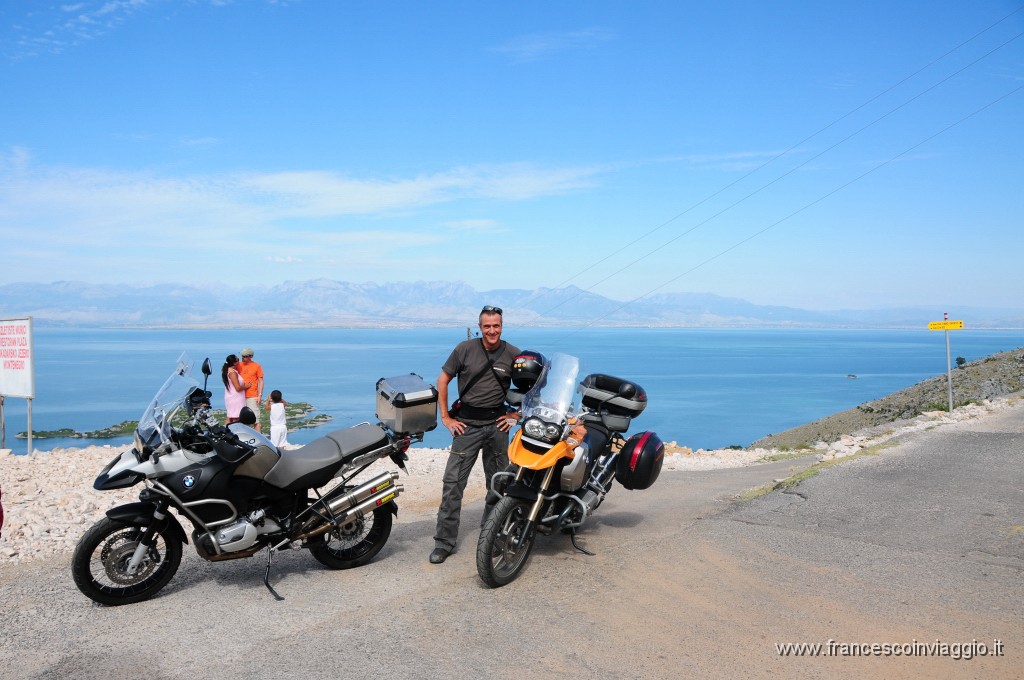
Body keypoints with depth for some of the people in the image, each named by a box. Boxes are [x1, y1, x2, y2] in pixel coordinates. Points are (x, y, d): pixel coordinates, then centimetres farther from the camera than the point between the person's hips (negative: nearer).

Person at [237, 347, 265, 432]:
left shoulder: (257, 366, -1)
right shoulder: (239, 365, 9)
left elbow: (261, 381, 0)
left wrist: (260, 395, -7)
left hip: (252, 397, -4)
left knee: (255, 420, -5)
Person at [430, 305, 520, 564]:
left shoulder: (513, 354, 1)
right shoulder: (465, 349, -3)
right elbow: (443, 380, 3)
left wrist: (515, 413, 5)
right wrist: (445, 417, -1)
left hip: (497, 423, 2)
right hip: (467, 423, -2)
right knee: (453, 482, -6)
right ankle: (444, 541, 0)